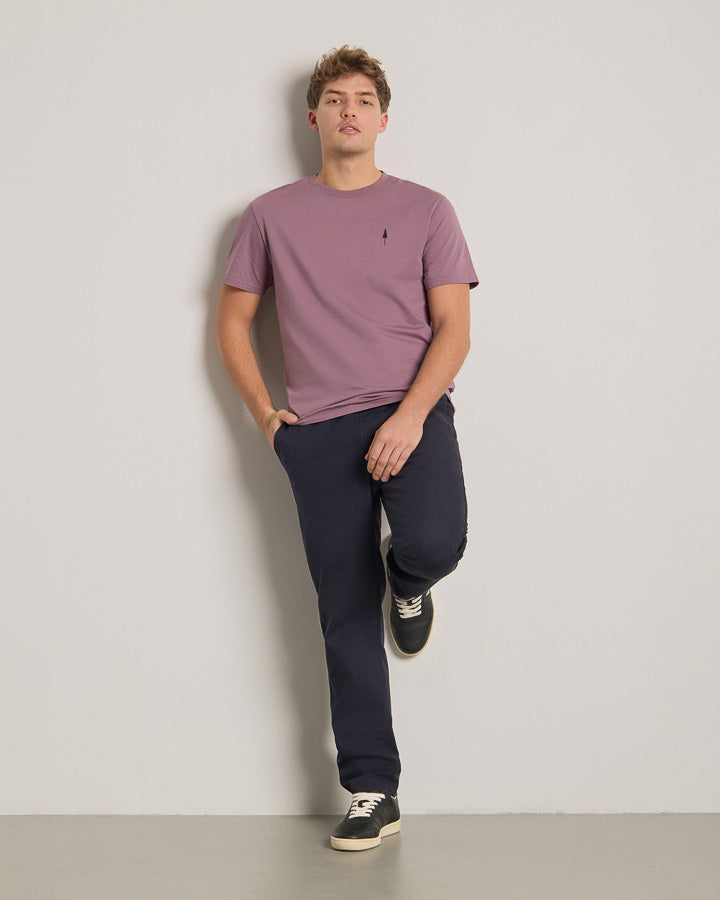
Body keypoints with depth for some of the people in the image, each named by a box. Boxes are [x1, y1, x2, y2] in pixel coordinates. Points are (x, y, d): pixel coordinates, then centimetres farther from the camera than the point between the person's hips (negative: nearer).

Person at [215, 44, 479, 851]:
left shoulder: (424, 210, 8)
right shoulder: (272, 215, 11)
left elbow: (454, 327, 1)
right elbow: (232, 320, 15)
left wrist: (410, 415, -13)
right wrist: (263, 414, 3)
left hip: (410, 414, -1)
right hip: (319, 432, 1)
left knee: (435, 544, -30)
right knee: (346, 619, 2)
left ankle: (407, 586, 10)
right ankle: (371, 795, 12)